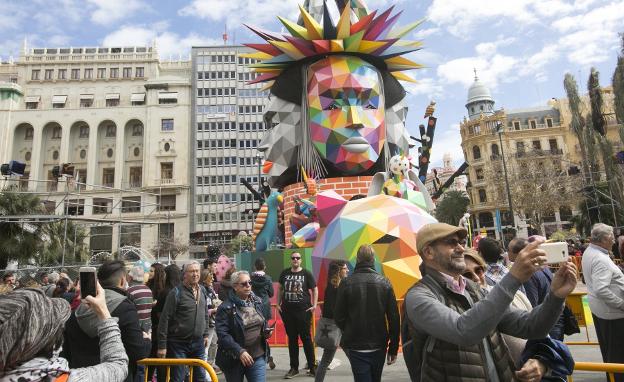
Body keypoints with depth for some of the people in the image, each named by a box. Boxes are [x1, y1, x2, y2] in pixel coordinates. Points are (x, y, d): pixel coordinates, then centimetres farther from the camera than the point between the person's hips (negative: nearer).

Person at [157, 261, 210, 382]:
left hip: (198, 343, 6)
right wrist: (162, 345, -14)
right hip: (178, 343, -5)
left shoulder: (202, 291, 6)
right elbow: (165, 319, -13)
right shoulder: (177, 292, -13)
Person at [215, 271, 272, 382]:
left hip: (258, 357, 4)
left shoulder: (257, 302, 6)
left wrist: (266, 331, -1)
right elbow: (223, 334, -19)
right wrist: (240, 351, -26)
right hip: (234, 359, -4)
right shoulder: (225, 308, -13)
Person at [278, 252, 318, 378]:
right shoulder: (284, 273, 6)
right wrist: (278, 304, 11)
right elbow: (280, 288, 18)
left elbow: (315, 289, 3)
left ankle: (312, 367, 15)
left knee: (306, 338, 4)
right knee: (292, 339, 11)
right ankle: (294, 368, 22)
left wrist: (314, 305, -5)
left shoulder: (306, 274, -2)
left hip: (303, 310, -3)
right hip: (287, 311, 3)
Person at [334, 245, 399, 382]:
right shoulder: (384, 282, -6)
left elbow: (338, 317, -7)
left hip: (356, 347, -3)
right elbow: (394, 318, -6)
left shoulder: (346, 283, -11)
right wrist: (393, 348, 3)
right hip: (379, 346, 3)